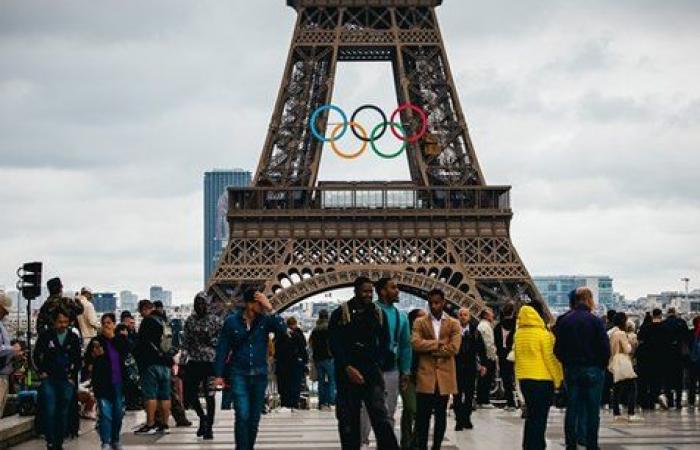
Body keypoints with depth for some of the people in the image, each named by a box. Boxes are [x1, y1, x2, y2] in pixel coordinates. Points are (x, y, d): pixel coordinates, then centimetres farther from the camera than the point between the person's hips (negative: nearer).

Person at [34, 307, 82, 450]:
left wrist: (73, 375, 6)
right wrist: (41, 372, 1)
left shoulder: (73, 338, 5)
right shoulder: (45, 335, -1)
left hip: (66, 380, 2)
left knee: (64, 414, 4)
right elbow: (36, 355, 8)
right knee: (49, 411, -10)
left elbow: (78, 360, 14)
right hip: (49, 379, -2)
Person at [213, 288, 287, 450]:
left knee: (254, 418, 9)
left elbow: (282, 329, -19)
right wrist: (218, 374, -1)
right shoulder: (231, 321, -4)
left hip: (260, 375, 2)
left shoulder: (265, 320, -2)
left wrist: (270, 309, -24)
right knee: (242, 415, -14)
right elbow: (222, 349, 1)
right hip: (239, 374, -2)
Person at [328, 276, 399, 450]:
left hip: (372, 373, 1)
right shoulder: (340, 313, 1)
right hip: (347, 374, -1)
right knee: (348, 420, 3)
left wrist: (377, 365, -1)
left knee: (381, 416, -10)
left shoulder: (379, 314, 9)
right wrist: (348, 368, -12)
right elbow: (334, 344, -3)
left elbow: (384, 344, 13)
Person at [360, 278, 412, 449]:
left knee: (388, 414, 11)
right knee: (366, 411, -4)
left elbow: (405, 346, 13)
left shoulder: (401, 317, 10)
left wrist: (406, 372, 9)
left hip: (391, 370, 5)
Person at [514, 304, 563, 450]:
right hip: (542, 379, -5)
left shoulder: (517, 335, 4)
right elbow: (550, 358, -11)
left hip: (524, 378, 6)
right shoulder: (543, 334, -11)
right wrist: (558, 379, -3)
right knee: (540, 416, 0)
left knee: (531, 414, 17)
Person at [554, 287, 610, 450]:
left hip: (571, 370, 4)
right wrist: (602, 366, 3)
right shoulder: (595, 321, -10)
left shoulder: (564, 321, 2)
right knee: (592, 410, 1)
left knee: (572, 409, 8)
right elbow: (605, 348, -11)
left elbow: (557, 348, 4)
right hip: (592, 370, -4)